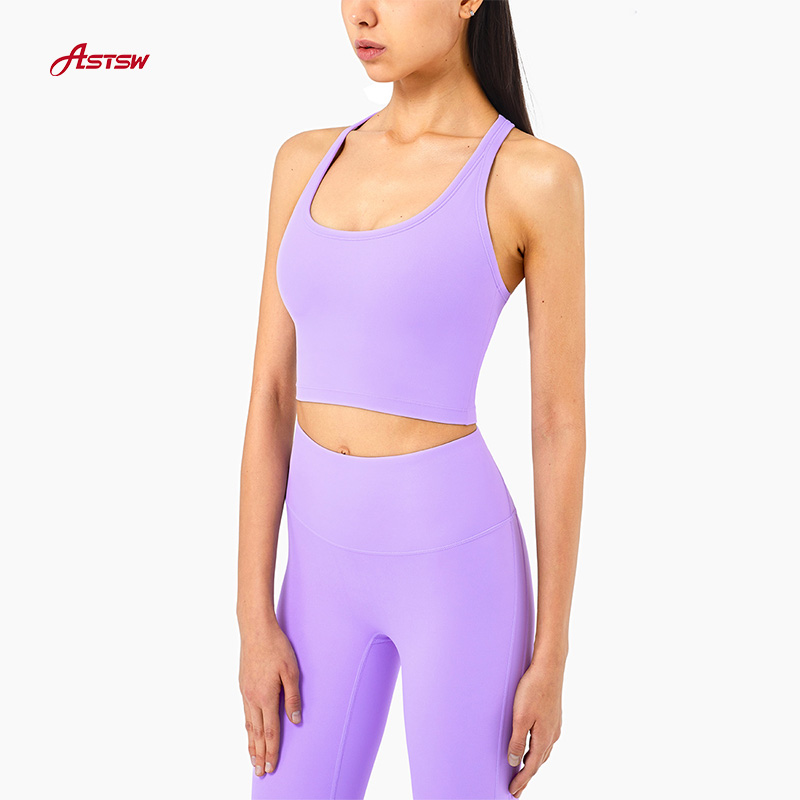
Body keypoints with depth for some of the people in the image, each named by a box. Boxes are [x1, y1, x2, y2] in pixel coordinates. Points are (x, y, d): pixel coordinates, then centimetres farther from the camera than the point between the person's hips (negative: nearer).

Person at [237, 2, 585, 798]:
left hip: (455, 562, -5)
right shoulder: (308, 163, 6)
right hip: (332, 566, 5)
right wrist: (254, 618, 2)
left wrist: (551, 658, -4)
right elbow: (272, 395, 4)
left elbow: (561, 425, -7)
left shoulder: (537, 177, -9)